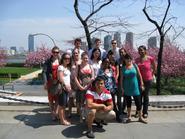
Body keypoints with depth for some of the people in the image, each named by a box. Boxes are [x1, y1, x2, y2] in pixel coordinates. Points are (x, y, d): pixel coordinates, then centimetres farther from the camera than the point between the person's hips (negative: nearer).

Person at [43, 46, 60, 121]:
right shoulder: (48, 61, -2)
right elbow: (44, 72, -6)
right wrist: (45, 82, -14)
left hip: (58, 82, 2)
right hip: (50, 82, -2)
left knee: (57, 98, 8)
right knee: (51, 98, 5)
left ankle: (55, 112, 25)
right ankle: (52, 113, 17)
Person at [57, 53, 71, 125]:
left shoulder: (68, 67, 16)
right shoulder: (61, 67, -10)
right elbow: (60, 78, -19)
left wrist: (69, 86, 9)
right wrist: (65, 85, -23)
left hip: (67, 88, 8)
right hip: (62, 87, -8)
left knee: (64, 105, 14)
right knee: (61, 105, 0)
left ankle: (64, 119, 23)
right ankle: (62, 120, 8)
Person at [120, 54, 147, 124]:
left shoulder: (135, 66, 0)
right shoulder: (123, 68, 1)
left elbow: (139, 75, 4)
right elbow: (121, 78, 1)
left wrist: (141, 84, 2)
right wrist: (122, 88, -2)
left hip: (135, 87, 0)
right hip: (127, 88, 0)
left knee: (138, 102, 1)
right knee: (128, 102, 11)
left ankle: (140, 117, 15)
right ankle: (129, 117, 25)